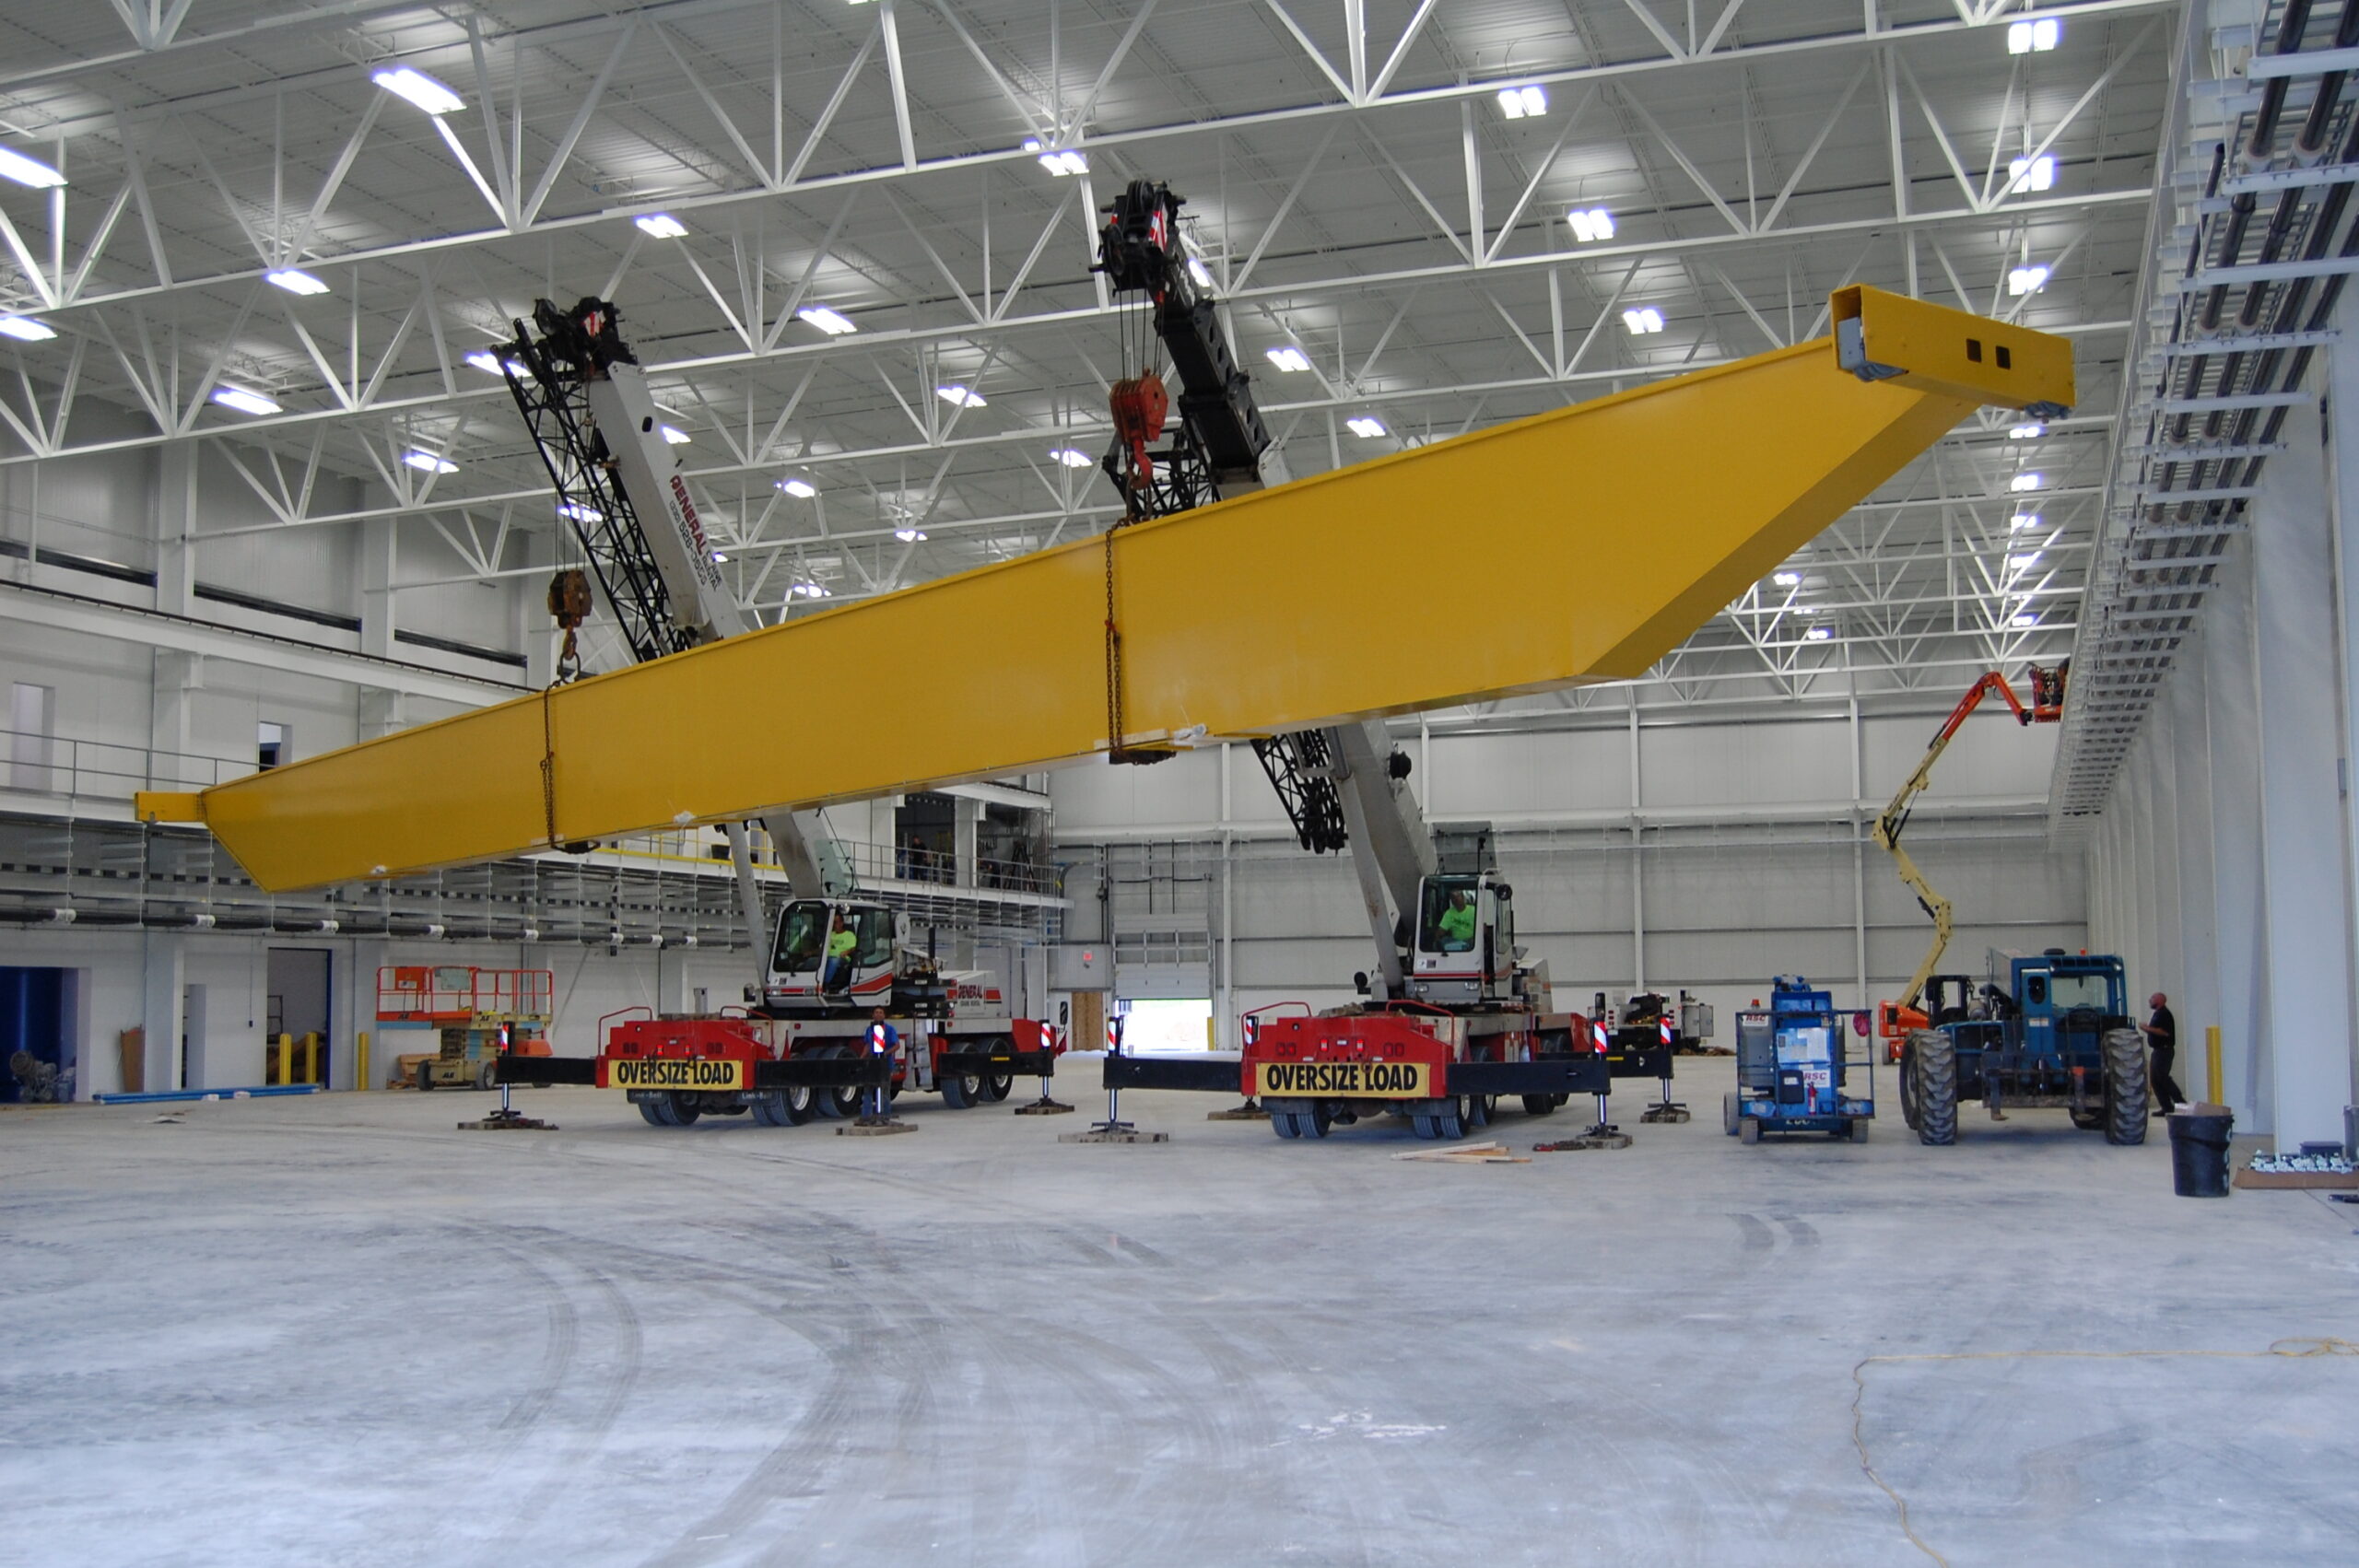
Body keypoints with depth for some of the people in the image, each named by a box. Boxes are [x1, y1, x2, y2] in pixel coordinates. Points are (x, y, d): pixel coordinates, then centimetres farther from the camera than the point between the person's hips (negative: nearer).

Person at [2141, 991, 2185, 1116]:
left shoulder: (2164, 1014, -13)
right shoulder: (2158, 1013, 19)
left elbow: (2165, 1032, -24)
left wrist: (2148, 1028, -20)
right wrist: (2147, 1028, 12)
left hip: (2164, 1050, -10)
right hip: (2159, 1050, 10)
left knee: (2163, 1077, -13)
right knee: (2155, 1079, 7)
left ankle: (2180, 1102, -12)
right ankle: (2167, 1107, 8)